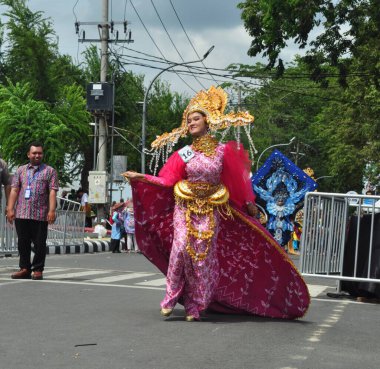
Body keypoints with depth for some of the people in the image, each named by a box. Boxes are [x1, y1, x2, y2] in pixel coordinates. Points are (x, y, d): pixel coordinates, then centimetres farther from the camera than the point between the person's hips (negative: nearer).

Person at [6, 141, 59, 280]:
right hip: (21, 214, 3)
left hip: (41, 215, -2)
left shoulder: (49, 171, 7)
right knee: (23, 243, 5)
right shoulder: (21, 170, 14)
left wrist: (51, 210, -13)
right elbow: (14, 190, 8)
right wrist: (10, 208, -2)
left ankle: (38, 269, 8)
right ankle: (25, 268, 13)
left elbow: (52, 192, -2)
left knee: (39, 244, 0)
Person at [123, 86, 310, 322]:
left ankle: (195, 306, 5)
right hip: (185, 209, 0)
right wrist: (140, 177, -8)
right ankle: (172, 298, -5)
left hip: (210, 212, 0)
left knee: (204, 255, -3)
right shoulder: (183, 154, 3)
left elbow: (237, 180, 9)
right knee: (182, 247, -16)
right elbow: (166, 181, 1)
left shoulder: (223, 151, 3)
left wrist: (249, 203, 12)